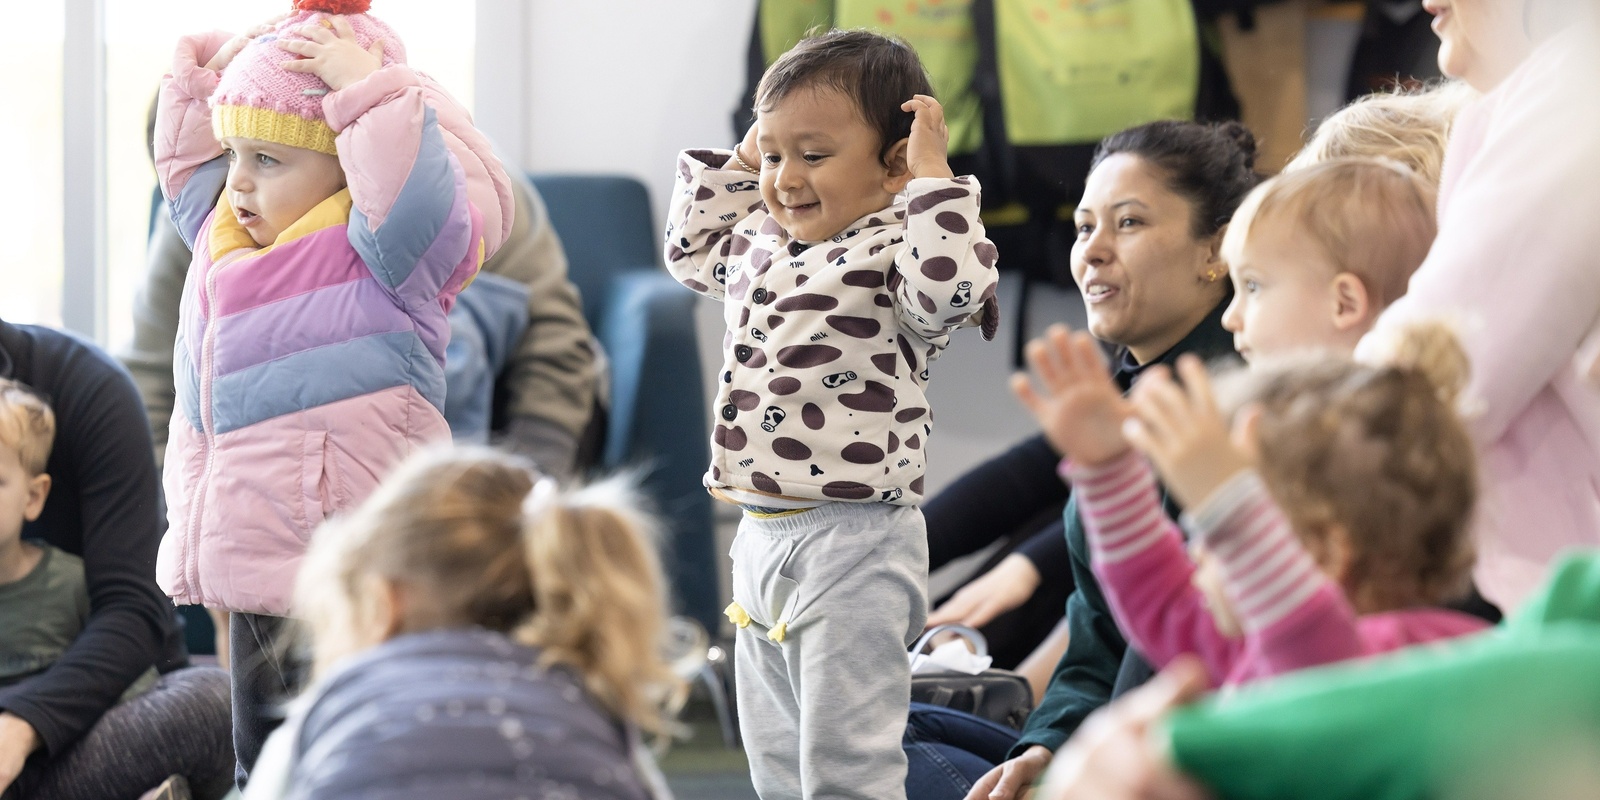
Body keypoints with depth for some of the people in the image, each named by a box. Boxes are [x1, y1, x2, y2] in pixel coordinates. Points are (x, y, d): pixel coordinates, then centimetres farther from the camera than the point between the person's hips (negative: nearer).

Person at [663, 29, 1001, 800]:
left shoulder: (892, 253, -13)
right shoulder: (763, 247, 12)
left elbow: (951, 286, -35)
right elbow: (690, 248, 30)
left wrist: (931, 176, -24)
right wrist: (741, 160, 19)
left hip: (852, 544, -9)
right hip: (761, 536, 9)